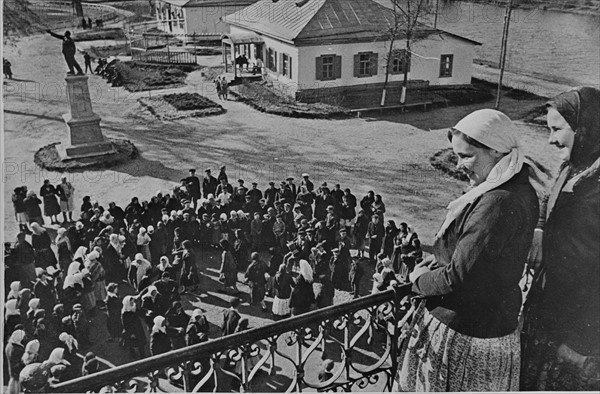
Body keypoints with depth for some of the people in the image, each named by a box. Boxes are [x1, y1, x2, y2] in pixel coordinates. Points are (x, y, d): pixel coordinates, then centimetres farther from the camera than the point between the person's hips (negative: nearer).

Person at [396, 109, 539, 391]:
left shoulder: (497, 204, -28)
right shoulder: (520, 190, 4)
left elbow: (458, 280, -26)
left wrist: (419, 280, -8)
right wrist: (437, 261, 3)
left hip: (466, 336, -9)